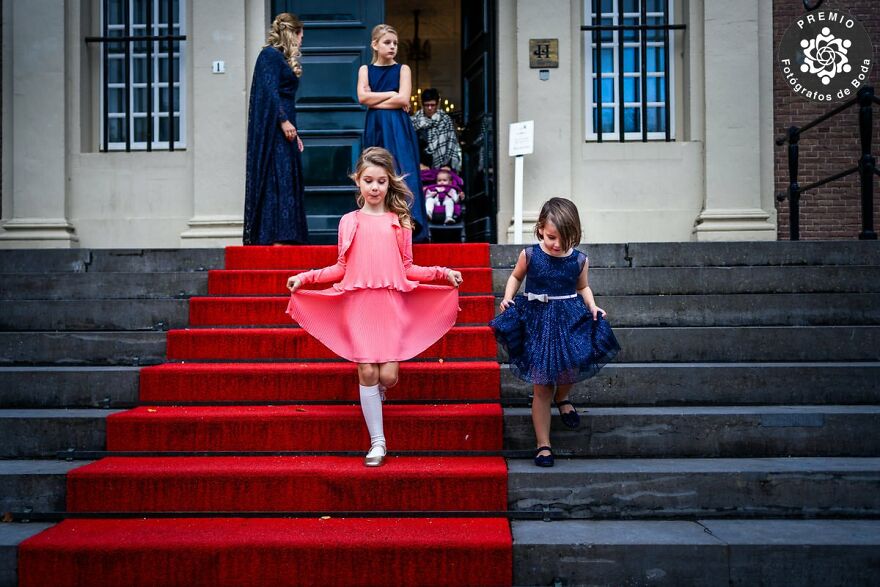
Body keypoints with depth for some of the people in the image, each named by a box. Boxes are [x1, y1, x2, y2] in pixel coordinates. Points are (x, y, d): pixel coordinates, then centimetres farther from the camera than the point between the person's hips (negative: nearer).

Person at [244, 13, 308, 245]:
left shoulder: (282, 59, 22)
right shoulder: (270, 55, -6)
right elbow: (270, 91, -17)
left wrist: (294, 134, 22)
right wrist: (284, 121, -21)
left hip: (284, 131, 10)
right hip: (273, 129, -10)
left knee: (287, 182, 8)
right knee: (277, 180, -13)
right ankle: (277, 237, -14)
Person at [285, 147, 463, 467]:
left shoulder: (400, 221, 9)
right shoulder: (349, 222, 9)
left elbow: (407, 268, 11)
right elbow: (341, 268, 11)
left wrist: (441, 272, 1)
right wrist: (305, 277, 3)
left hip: (392, 305, 0)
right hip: (358, 304, 0)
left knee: (388, 375, -7)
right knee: (367, 372, -3)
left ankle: (375, 392, 32)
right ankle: (377, 441, 9)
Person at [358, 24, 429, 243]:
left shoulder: (402, 69, 7)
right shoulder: (366, 69, 12)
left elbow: (403, 99, -8)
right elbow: (362, 97, -3)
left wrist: (375, 100, -4)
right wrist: (392, 94, -4)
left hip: (398, 128, -2)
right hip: (375, 129, 2)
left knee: (401, 173, -11)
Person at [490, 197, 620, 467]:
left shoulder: (579, 260, -3)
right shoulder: (529, 255, -7)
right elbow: (515, 277, 12)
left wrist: (592, 306, -2)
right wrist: (507, 298, -3)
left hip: (570, 320, 1)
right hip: (538, 321, -1)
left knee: (573, 366, -18)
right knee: (541, 387, 1)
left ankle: (562, 397, 22)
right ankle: (543, 445, 13)